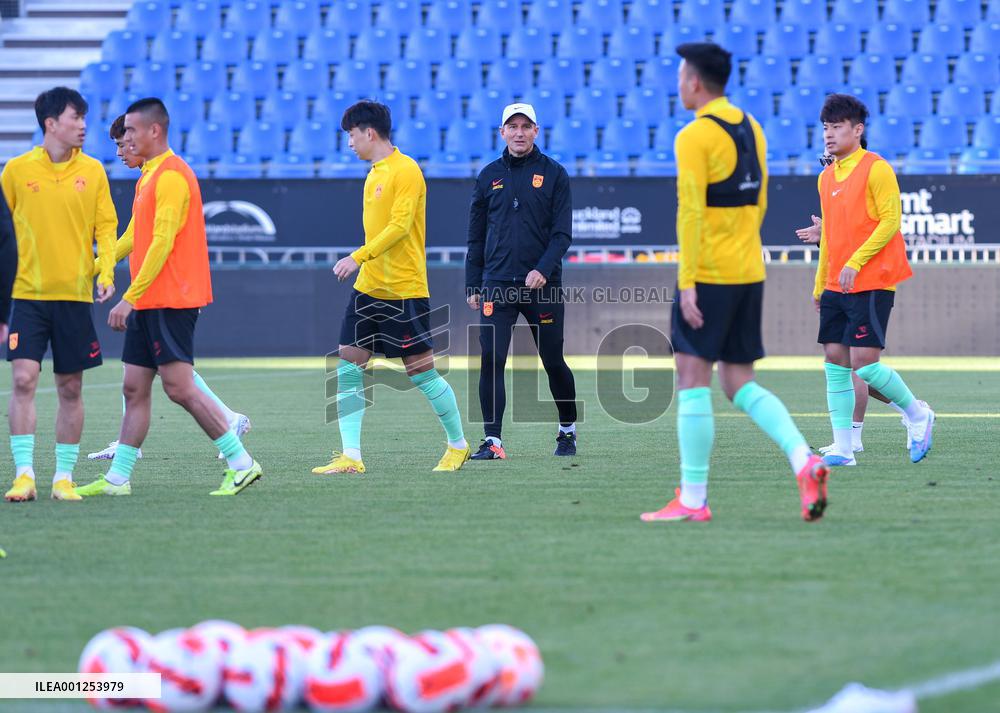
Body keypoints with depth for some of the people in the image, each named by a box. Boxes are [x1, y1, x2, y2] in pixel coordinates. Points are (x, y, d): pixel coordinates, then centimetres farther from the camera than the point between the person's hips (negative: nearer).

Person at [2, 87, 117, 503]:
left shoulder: (92, 171, 5)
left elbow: (105, 226, 6)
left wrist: (106, 271, -9)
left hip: (76, 295, 2)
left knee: (70, 388, 5)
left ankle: (64, 476, 13)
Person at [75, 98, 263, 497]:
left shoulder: (171, 175, -14)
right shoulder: (150, 175, 18)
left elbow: (162, 243, -20)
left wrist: (130, 298, -20)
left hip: (170, 300, -10)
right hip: (149, 303, 10)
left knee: (179, 387, -11)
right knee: (134, 389, 9)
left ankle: (241, 463, -6)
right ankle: (117, 478, 11)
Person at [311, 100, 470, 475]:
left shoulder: (406, 170, -11)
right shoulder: (375, 173, 16)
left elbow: (400, 226, -20)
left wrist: (359, 257, -27)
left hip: (405, 290, -9)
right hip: (368, 289, 9)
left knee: (421, 371, -1)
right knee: (347, 368, -2)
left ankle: (458, 445, 17)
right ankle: (350, 457, -3)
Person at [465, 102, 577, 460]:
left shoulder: (554, 174, 3)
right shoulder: (489, 176, 11)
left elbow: (562, 232, -2)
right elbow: (476, 236, 14)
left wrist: (543, 270, -17)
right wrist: (473, 285, 8)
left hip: (543, 284, -2)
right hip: (497, 285, 2)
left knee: (553, 361, 7)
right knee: (491, 360, -10)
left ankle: (568, 429, 27)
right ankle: (492, 440, -10)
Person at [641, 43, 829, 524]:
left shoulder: (695, 137, -12)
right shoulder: (750, 129, 13)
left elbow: (690, 211, -17)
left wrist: (687, 282, -17)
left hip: (709, 274, -8)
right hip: (749, 274, 8)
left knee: (692, 381, -1)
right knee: (740, 385, 12)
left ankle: (692, 500, -1)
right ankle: (804, 461, -7)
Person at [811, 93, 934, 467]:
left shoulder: (876, 169, -8)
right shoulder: (827, 178, 15)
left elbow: (891, 220, -14)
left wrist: (856, 262, -20)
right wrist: (820, 285, 20)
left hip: (871, 282, -7)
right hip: (836, 287, 7)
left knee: (864, 362, -13)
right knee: (835, 361, 1)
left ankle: (917, 414, 10)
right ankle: (843, 448, 4)